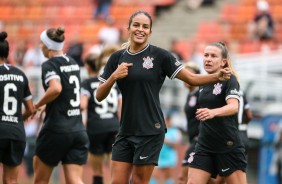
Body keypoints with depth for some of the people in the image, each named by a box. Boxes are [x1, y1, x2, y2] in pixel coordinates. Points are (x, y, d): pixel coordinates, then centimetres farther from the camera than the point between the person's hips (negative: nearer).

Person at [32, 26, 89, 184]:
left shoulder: (49, 65, -9)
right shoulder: (73, 63, 14)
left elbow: (55, 88, -28)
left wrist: (39, 104, -12)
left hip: (56, 130, -6)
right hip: (78, 130, 6)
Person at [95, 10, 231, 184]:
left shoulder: (160, 55, -3)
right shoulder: (117, 58, 7)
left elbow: (191, 78, -4)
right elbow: (100, 96, 7)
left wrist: (216, 76, -20)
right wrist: (114, 76, -11)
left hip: (151, 132, -4)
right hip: (126, 131, 4)